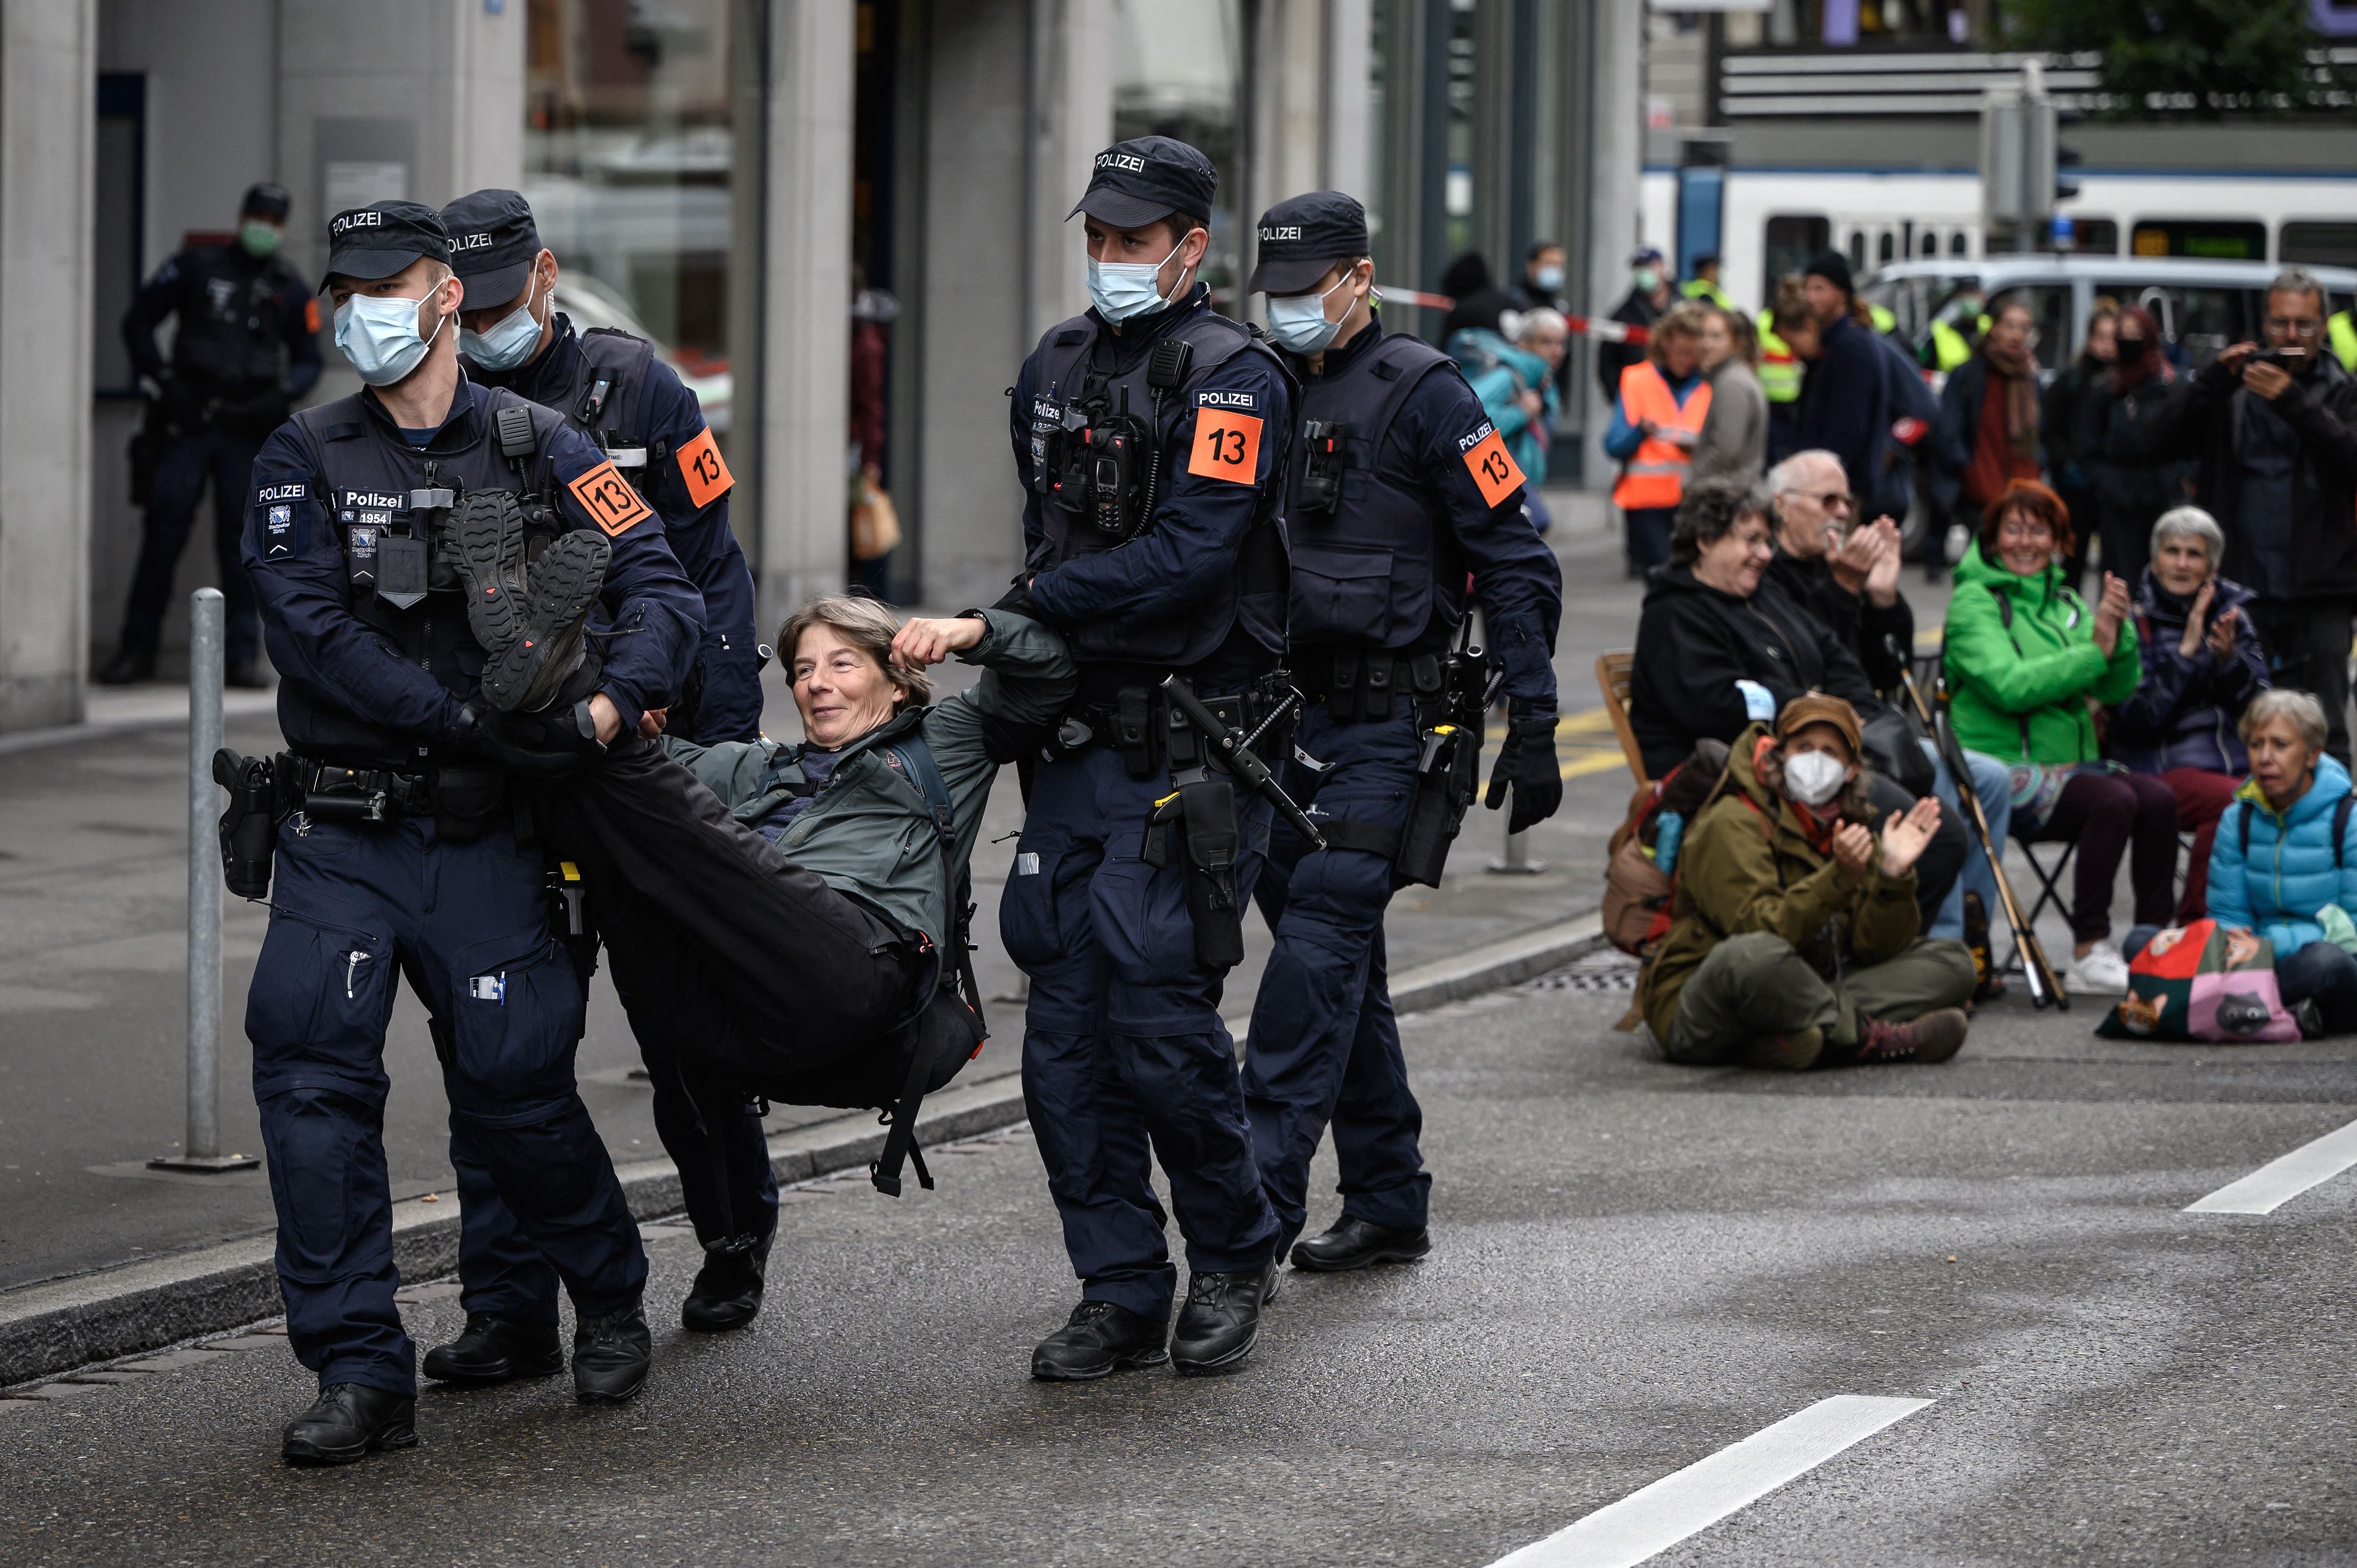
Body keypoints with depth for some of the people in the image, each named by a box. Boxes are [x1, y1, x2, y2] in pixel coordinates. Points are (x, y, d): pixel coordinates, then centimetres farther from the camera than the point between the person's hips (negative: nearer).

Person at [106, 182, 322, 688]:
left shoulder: (292, 290, 11)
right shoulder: (195, 267, 6)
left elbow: (308, 361, 14)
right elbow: (138, 322, 7)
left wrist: (280, 395, -6)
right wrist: (163, 380, -4)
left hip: (249, 431, 1)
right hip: (188, 423, -1)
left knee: (242, 543, 1)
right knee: (163, 535, -3)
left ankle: (242, 656, 4)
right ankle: (136, 650, 3)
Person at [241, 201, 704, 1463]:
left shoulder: (538, 451, 3)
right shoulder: (304, 460, 2)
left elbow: (662, 591, -4)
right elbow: (310, 635, -11)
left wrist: (609, 705, -24)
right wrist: (475, 720, -20)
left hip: (482, 837, -1)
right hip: (339, 834, 1)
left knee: (514, 1088, -1)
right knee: (312, 1075, -12)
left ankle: (609, 1301, 27)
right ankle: (360, 1375, -7)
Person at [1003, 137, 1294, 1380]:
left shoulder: (1233, 378, -9)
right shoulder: (1056, 366, 14)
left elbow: (1189, 557, -19)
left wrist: (1040, 606, -14)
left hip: (1191, 752, -7)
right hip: (1080, 745, 7)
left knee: (1159, 1018, -9)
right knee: (1065, 1034, 3)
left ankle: (1233, 1253, 12)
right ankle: (1122, 1292, 11)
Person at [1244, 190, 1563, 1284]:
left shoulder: (1422, 394, -6)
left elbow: (1516, 567, -8)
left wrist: (1532, 730, -13)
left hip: (1382, 729, -7)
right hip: (1279, 720, 7)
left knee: (1319, 945, -15)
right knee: (1341, 962, 9)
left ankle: (1260, 1198, -20)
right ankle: (1386, 1204, 16)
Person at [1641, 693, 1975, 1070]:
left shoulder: (1847, 830, 12)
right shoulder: (1733, 823, -10)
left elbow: (1874, 948, 1)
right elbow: (1761, 931, -24)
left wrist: (1893, 875, -15)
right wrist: (1838, 878, -33)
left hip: (1799, 1001, 7)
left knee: (1951, 962, -1)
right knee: (1752, 955, -42)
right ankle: (1866, 1037, -17)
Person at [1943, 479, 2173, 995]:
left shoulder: (2066, 604, 18)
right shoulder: (1974, 600, -1)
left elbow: (2118, 688, 7)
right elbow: (2009, 686, -18)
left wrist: (2119, 632, -12)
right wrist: (2094, 653, -16)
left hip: (2071, 763, 6)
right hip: (2003, 767, -6)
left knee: (2158, 798, -22)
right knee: (2114, 800, -30)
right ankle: (2089, 955, -25)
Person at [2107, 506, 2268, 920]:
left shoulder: (2231, 614, 14)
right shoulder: (2134, 619, 1)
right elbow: (2137, 718, -10)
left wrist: (2228, 658, -11)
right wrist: (2188, 651, -14)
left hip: (2239, 764, 4)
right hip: (2161, 769, -4)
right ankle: (2196, 923, -23)